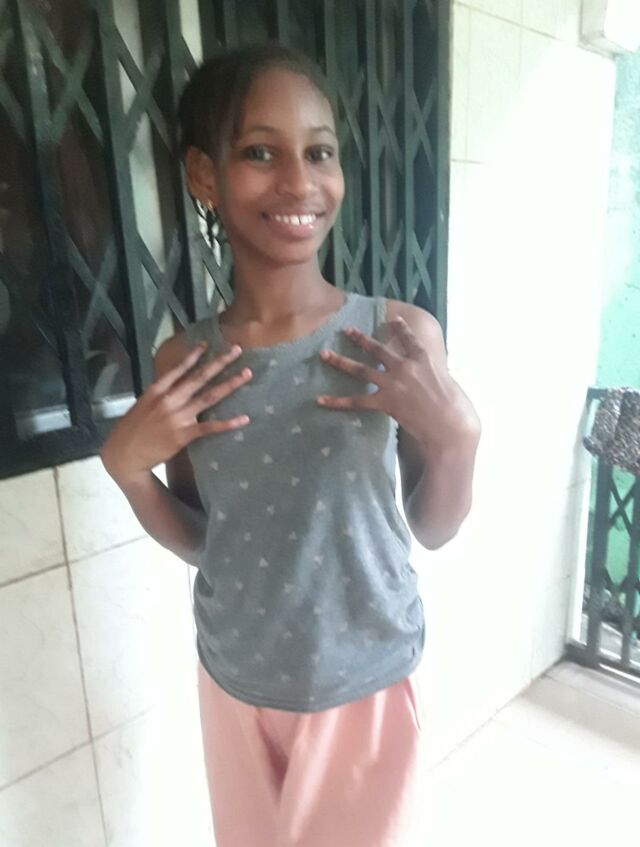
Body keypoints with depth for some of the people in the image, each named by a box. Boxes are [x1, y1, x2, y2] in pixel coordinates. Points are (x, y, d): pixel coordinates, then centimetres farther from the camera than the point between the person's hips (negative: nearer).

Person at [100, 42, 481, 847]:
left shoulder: (403, 335, -17)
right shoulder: (185, 360, -11)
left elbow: (434, 530, -8)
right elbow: (197, 542, -1)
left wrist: (457, 433, -24)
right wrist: (124, 463, -16)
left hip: (368, 683, -2)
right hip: (235, 686, 3)